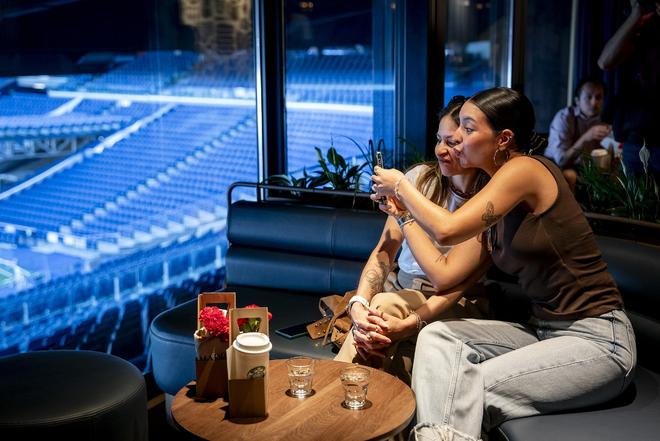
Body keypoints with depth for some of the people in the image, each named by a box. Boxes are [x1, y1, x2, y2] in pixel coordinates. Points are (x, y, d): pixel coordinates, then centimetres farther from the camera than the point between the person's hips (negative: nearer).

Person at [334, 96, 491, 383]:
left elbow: (446, 278, -16)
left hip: (456, 307, -3)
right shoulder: (422, 177, -1)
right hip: (399, 290, 3)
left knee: (386, 304, -32)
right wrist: (359, 302, -22)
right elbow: (385, 249, -7)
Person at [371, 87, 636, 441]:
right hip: (544, 329, 8)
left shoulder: (525, 170, -15)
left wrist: (400, 185, -7)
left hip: (597, 337, -8)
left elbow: (446, 230, -23)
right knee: (437, 336, -9)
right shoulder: (493, 200, 10)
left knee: (472, 388, -23)